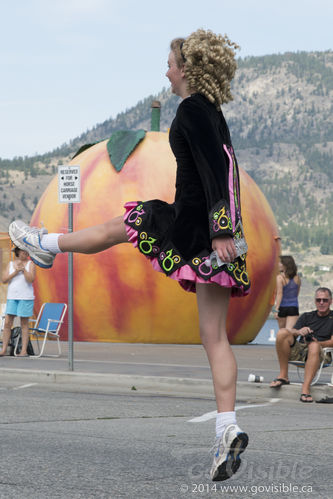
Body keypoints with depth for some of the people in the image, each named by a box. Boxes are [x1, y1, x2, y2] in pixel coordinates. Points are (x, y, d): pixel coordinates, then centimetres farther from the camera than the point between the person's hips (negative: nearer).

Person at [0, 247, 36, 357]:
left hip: (26, 297, -3)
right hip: (12, 297, 3)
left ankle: (24, 351, 1)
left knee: (24, 324, -1)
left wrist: (23, 268, -18)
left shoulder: (30, 264, 3)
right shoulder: (10, 264, 11)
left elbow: (31, 279, -10)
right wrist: (16, 272, -9)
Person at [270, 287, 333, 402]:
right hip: (299, 349, 4)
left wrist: (318, 343, -18)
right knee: (282, 332, -23)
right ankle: (283, 376, -20)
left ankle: (305, 388, -47)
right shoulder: (306, 317, 24)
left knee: (314, 346, -40)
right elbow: (292, 331, 10)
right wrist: (299, 331, -14)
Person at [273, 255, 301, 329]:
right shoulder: (297, 278, 4)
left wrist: (276, 310, -15)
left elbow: (279, 294, -15)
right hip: (294, 308, 2)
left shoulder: (280, 277, -10)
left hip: (282, 307, -2)